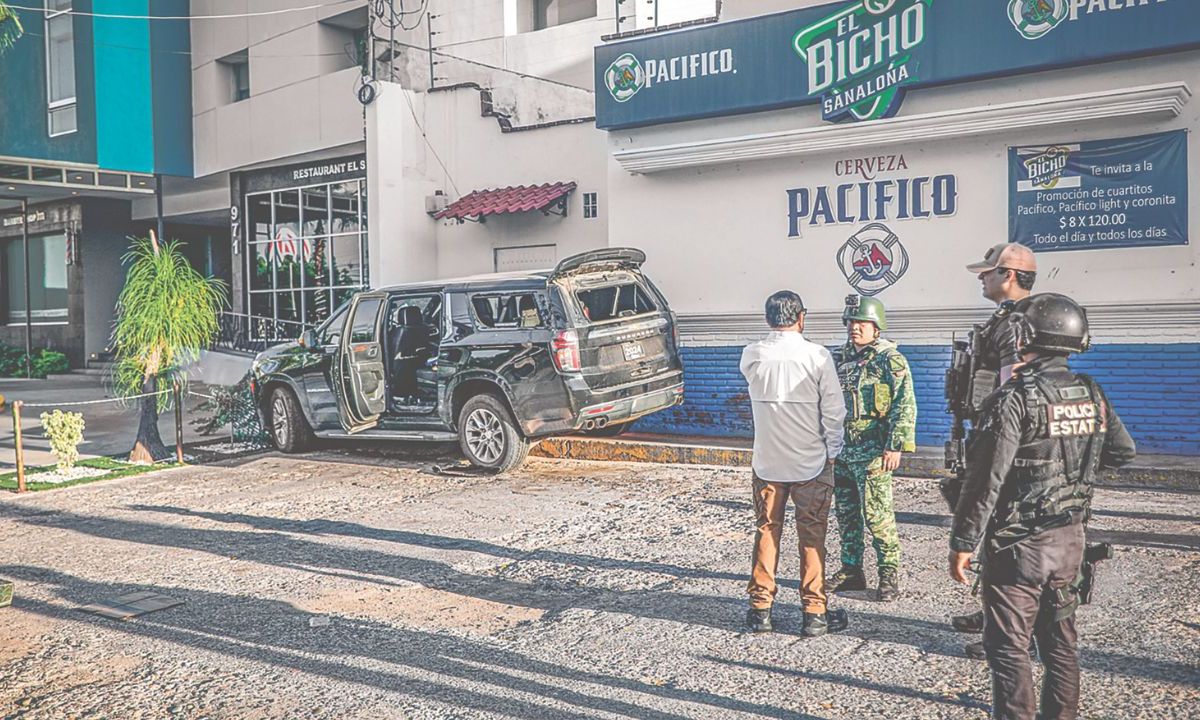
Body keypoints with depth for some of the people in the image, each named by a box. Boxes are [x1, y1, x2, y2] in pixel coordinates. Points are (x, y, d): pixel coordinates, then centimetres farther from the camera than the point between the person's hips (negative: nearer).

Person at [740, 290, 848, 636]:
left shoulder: (751, 356, -4)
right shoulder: (817, 356, -12)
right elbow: (834, 411, -9)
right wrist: (831, 451, 3)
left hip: (767, 462, 2)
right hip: (811, 463, -2)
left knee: (766, 533, 12)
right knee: (812, 538, 8)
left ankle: (760, 608, 18)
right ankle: (815, 613, 13)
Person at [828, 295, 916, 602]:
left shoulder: (890, 359, -8)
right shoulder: (843, 358, 14)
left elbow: (905, 405, -13)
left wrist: (896, 446, -19)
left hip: (872, 452, -7)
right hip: (842, 450, 7)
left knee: (877, 514, -5)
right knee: (845, 513, 12)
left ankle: (889, 574, 7)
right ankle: (851, 570, 23)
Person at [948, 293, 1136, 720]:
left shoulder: (1014, 398, -19)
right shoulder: (1092, 395, 1)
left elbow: (985, 480, -21)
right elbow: (1122, 452, 15)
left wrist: (963, 542, -15)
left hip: (1017, 543, -7)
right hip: (1069, 539, 7)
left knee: (1008, 648, 3)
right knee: (1060, 641, 18)